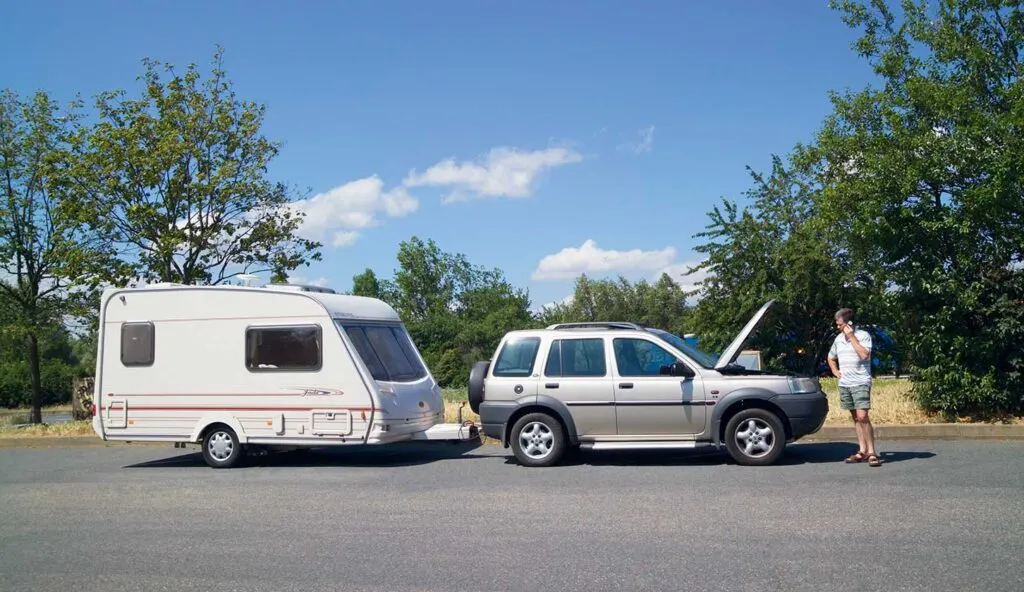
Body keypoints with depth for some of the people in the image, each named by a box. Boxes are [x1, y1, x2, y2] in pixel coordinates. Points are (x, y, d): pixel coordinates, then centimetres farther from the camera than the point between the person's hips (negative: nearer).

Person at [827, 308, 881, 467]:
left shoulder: (863, 335, -6)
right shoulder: (839, 338, 12)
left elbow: (864, 355, -22)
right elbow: (831, 358, 28)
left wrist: (852, 337, -17)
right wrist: (835, 371, 12)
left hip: (860, 383, -6)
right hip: (844, 384, 6)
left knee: (862, 417, -15)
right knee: (855, 418, 8)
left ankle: (871, 452, -11)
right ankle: (862, 451, 12)